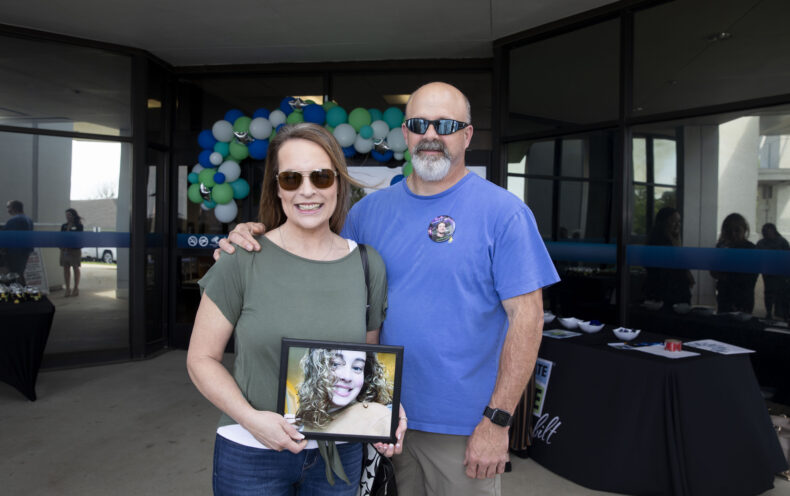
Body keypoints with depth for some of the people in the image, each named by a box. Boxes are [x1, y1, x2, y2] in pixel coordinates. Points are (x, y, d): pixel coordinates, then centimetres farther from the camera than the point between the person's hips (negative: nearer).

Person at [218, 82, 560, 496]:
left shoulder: (503, 212, -9)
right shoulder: (370, 209, 3)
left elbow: (526, 316, -11)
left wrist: (497, 421, -13)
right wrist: (259, 241, -10)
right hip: (381, 416, 4)